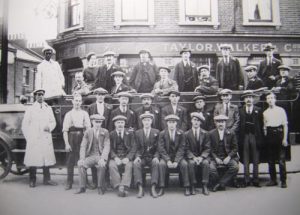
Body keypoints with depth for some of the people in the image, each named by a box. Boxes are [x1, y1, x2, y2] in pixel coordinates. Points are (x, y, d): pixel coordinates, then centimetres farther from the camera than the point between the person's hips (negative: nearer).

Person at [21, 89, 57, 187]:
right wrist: (28, 138, 0)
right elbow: (24, 125, 6)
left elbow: (53, 122, 15)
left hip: (46, 139, 2)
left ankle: (47, 179, 10)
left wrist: (49, 127, -6)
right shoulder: (30, 109, 7)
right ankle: (32, 180, 9)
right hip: (33, 139, -2)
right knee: (33, 160, -2)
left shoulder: (48, 108, 15)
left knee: (47, 158, 1)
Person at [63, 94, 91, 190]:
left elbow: (88, 128, 4)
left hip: (81, 137, 1)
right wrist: (67, 143, -7)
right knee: (70, 161, 2)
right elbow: (65, 130, 2)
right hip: (71, 137, 0)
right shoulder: (68, 114, 6)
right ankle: (69, 183, 12)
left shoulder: (84, 113, 8)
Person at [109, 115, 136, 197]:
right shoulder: (111, 134, 9)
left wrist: (128, 158, -15)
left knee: (129, 166, -32)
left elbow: (133, 148, 2)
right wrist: (115, 158, -17)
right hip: (115, 157, 1)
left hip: (127, 157, 0)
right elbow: (110, 148, 2)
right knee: (111, 165, -31)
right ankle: (119, 186, -29)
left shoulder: (130, 133, 9)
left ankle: (124, 187, -35)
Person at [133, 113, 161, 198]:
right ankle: (140, 189, -33)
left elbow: (158, 148, 5)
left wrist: (156, 157, -14)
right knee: (136, 163, -31)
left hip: (152, 158, 0)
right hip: (142, 157, 1)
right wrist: (137, 157, -15)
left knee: (156, 163, -33)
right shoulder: (137, 133, 10)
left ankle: (153, 188, -32)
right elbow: (137, 148, 6)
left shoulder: (156, 132, 9)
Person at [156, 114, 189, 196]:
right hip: (166, 156, 0)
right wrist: (168, 160, -20)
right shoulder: (162, 134, -1)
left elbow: (181, 148, -6)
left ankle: (187, 187, -17)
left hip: (178, 156, 0)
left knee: (184, 164, -28)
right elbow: (161, 149, -7)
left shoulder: (181, 133, 0)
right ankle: (161, 188, -24)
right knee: (161, 164, -30)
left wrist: (176, 161, -19)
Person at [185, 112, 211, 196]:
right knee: (191, 163, -32)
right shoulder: (187, 134, 3)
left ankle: (205, 186, -21)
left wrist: (201, 157, -16)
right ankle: (192, 186, -21)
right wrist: (193, 157, -17)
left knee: (206, 163, -31)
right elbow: (187, 149, -1)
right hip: (191, 156, -1)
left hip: (203, 156, 1)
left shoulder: (205, 133, 6)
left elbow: (207, 148, 1)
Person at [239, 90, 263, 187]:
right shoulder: (240, 111, 6)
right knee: (245, 160, 3)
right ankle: (246, 180, 9)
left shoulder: (258, 110, 8)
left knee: (256, 160, 4)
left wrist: (260, 138, -5)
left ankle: (256, 180, 11)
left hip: (255, 136, 0)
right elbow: (238, 125, 2)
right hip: (244, 136, 0)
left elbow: (261, 125, 3)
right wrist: (240, 138, -5)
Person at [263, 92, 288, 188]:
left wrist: (285, 138, -6)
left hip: (279, 133, -3)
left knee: (281, 159, -5)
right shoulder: (265, 112, 12)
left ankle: (283, 181, 3)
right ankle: (273, 179, 18)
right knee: (271, 159, 7)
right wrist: (265, 137, 7)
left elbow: (285, 125, 2)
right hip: (269, 134, 3)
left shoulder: (281, 110, 4)